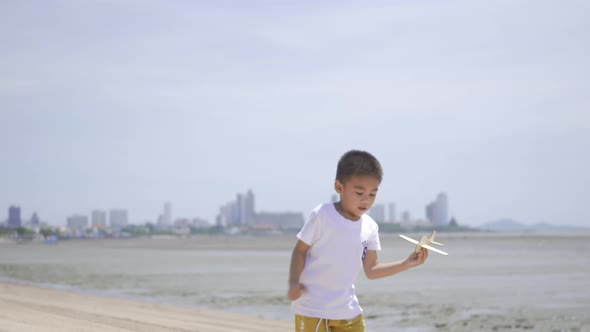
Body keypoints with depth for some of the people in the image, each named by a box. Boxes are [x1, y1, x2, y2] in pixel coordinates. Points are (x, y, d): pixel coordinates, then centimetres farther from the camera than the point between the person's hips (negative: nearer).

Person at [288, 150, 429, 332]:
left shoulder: (370, 227, 3)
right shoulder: (322, 215, -12)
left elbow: (371, 270, 8)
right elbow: (300, 249, -7)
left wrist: (407, 263, -1)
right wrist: (293, 282, -22)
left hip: (347, 308, 6)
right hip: (312, 307, -5)